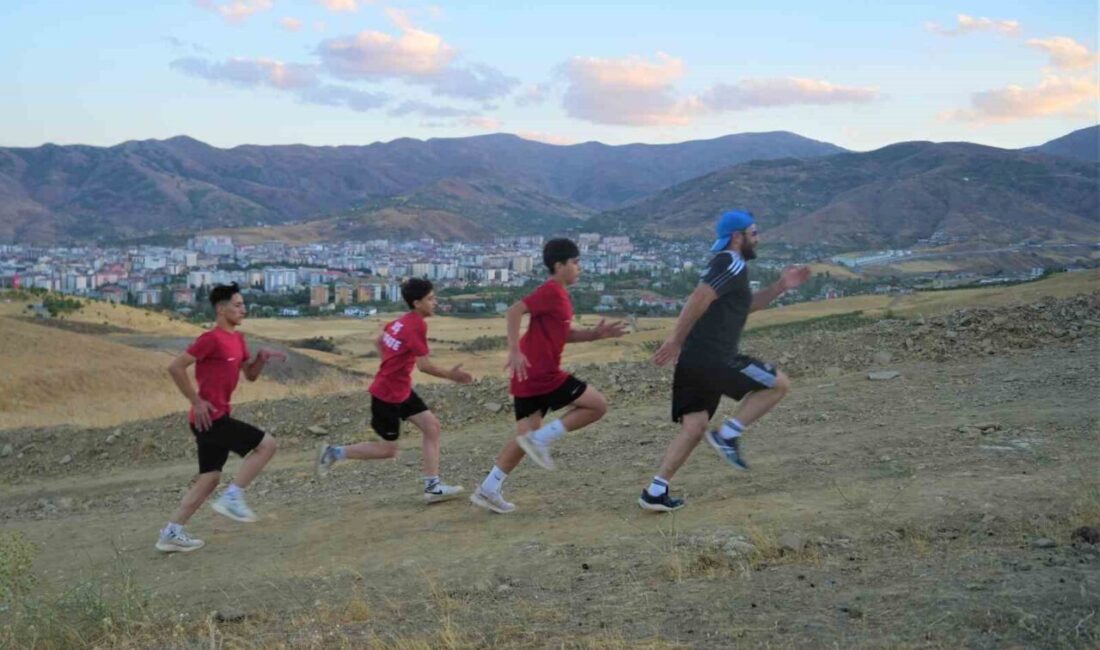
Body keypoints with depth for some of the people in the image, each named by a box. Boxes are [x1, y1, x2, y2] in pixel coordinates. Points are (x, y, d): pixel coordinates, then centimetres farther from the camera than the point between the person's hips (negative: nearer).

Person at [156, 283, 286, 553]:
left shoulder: (237, 338, 13)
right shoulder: (211, 339, -16)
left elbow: (250, 374, 20)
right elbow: (175, 368, -19)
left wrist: (262, 358, 0)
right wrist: (196, 402, -17)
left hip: (218, 417, 10)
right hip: (210, 417, -10)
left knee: (209, 478, 12)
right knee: (266, 444, -9)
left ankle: (171, 533, 15)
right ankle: (232, 497, -5)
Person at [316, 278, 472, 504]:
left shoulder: (402, 321, 5)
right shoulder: (417, 326, -23)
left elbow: (378, 341, 20)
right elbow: (425, 365, -23)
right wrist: (451, 375, -12)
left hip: (402, 390, 9)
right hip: (387, 395, -9)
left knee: (432, 426, 2)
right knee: (388, 449, 2)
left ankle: (433, 486, 3)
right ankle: (335, 452, 14)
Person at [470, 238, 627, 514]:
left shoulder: (558, 294, 18)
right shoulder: (551, 291, -12)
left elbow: (563, 334, 26)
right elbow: (514, 311, -22)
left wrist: (595, 334, 14)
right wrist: (515, 351, -28)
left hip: (530, 376, 10)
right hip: (543, 374, -10)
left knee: (525, 438, 12)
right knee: (597, 405, -3)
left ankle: (488, 491, 11)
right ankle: (541, 439, -6)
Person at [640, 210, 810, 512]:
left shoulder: (726, 267, 24)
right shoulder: (732, 265, -9)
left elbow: (747, 304, 37)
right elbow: (699, 299, -22)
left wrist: (781, 287, 26)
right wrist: (675, 340, -23)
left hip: (692, 362, 10)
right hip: (713, 360, -10)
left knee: (693, 428, 11)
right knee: (779, 383, 4)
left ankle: (655, 492, 5)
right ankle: (727, 435, 0)